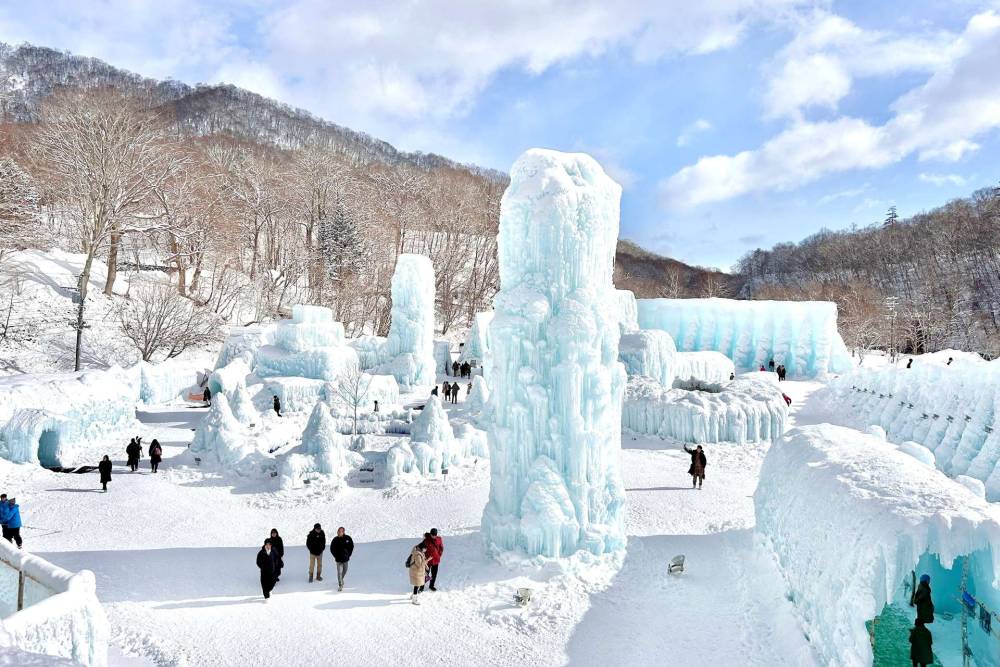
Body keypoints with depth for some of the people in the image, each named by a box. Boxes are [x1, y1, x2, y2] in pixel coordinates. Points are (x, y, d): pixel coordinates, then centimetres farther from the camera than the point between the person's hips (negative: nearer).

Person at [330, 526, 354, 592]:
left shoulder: (348, 538, -8)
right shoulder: (335, 540, -12)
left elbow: (351, 546, 6)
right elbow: (332, 549, 0)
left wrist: (349, 554, 1)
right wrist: (336, 556, -4)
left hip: (346, 559, 3)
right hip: (339, 559, -3)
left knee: (345, 570, 20)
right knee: (339, 572, -9)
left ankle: (341, 579, 47)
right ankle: (340, 585, -1)